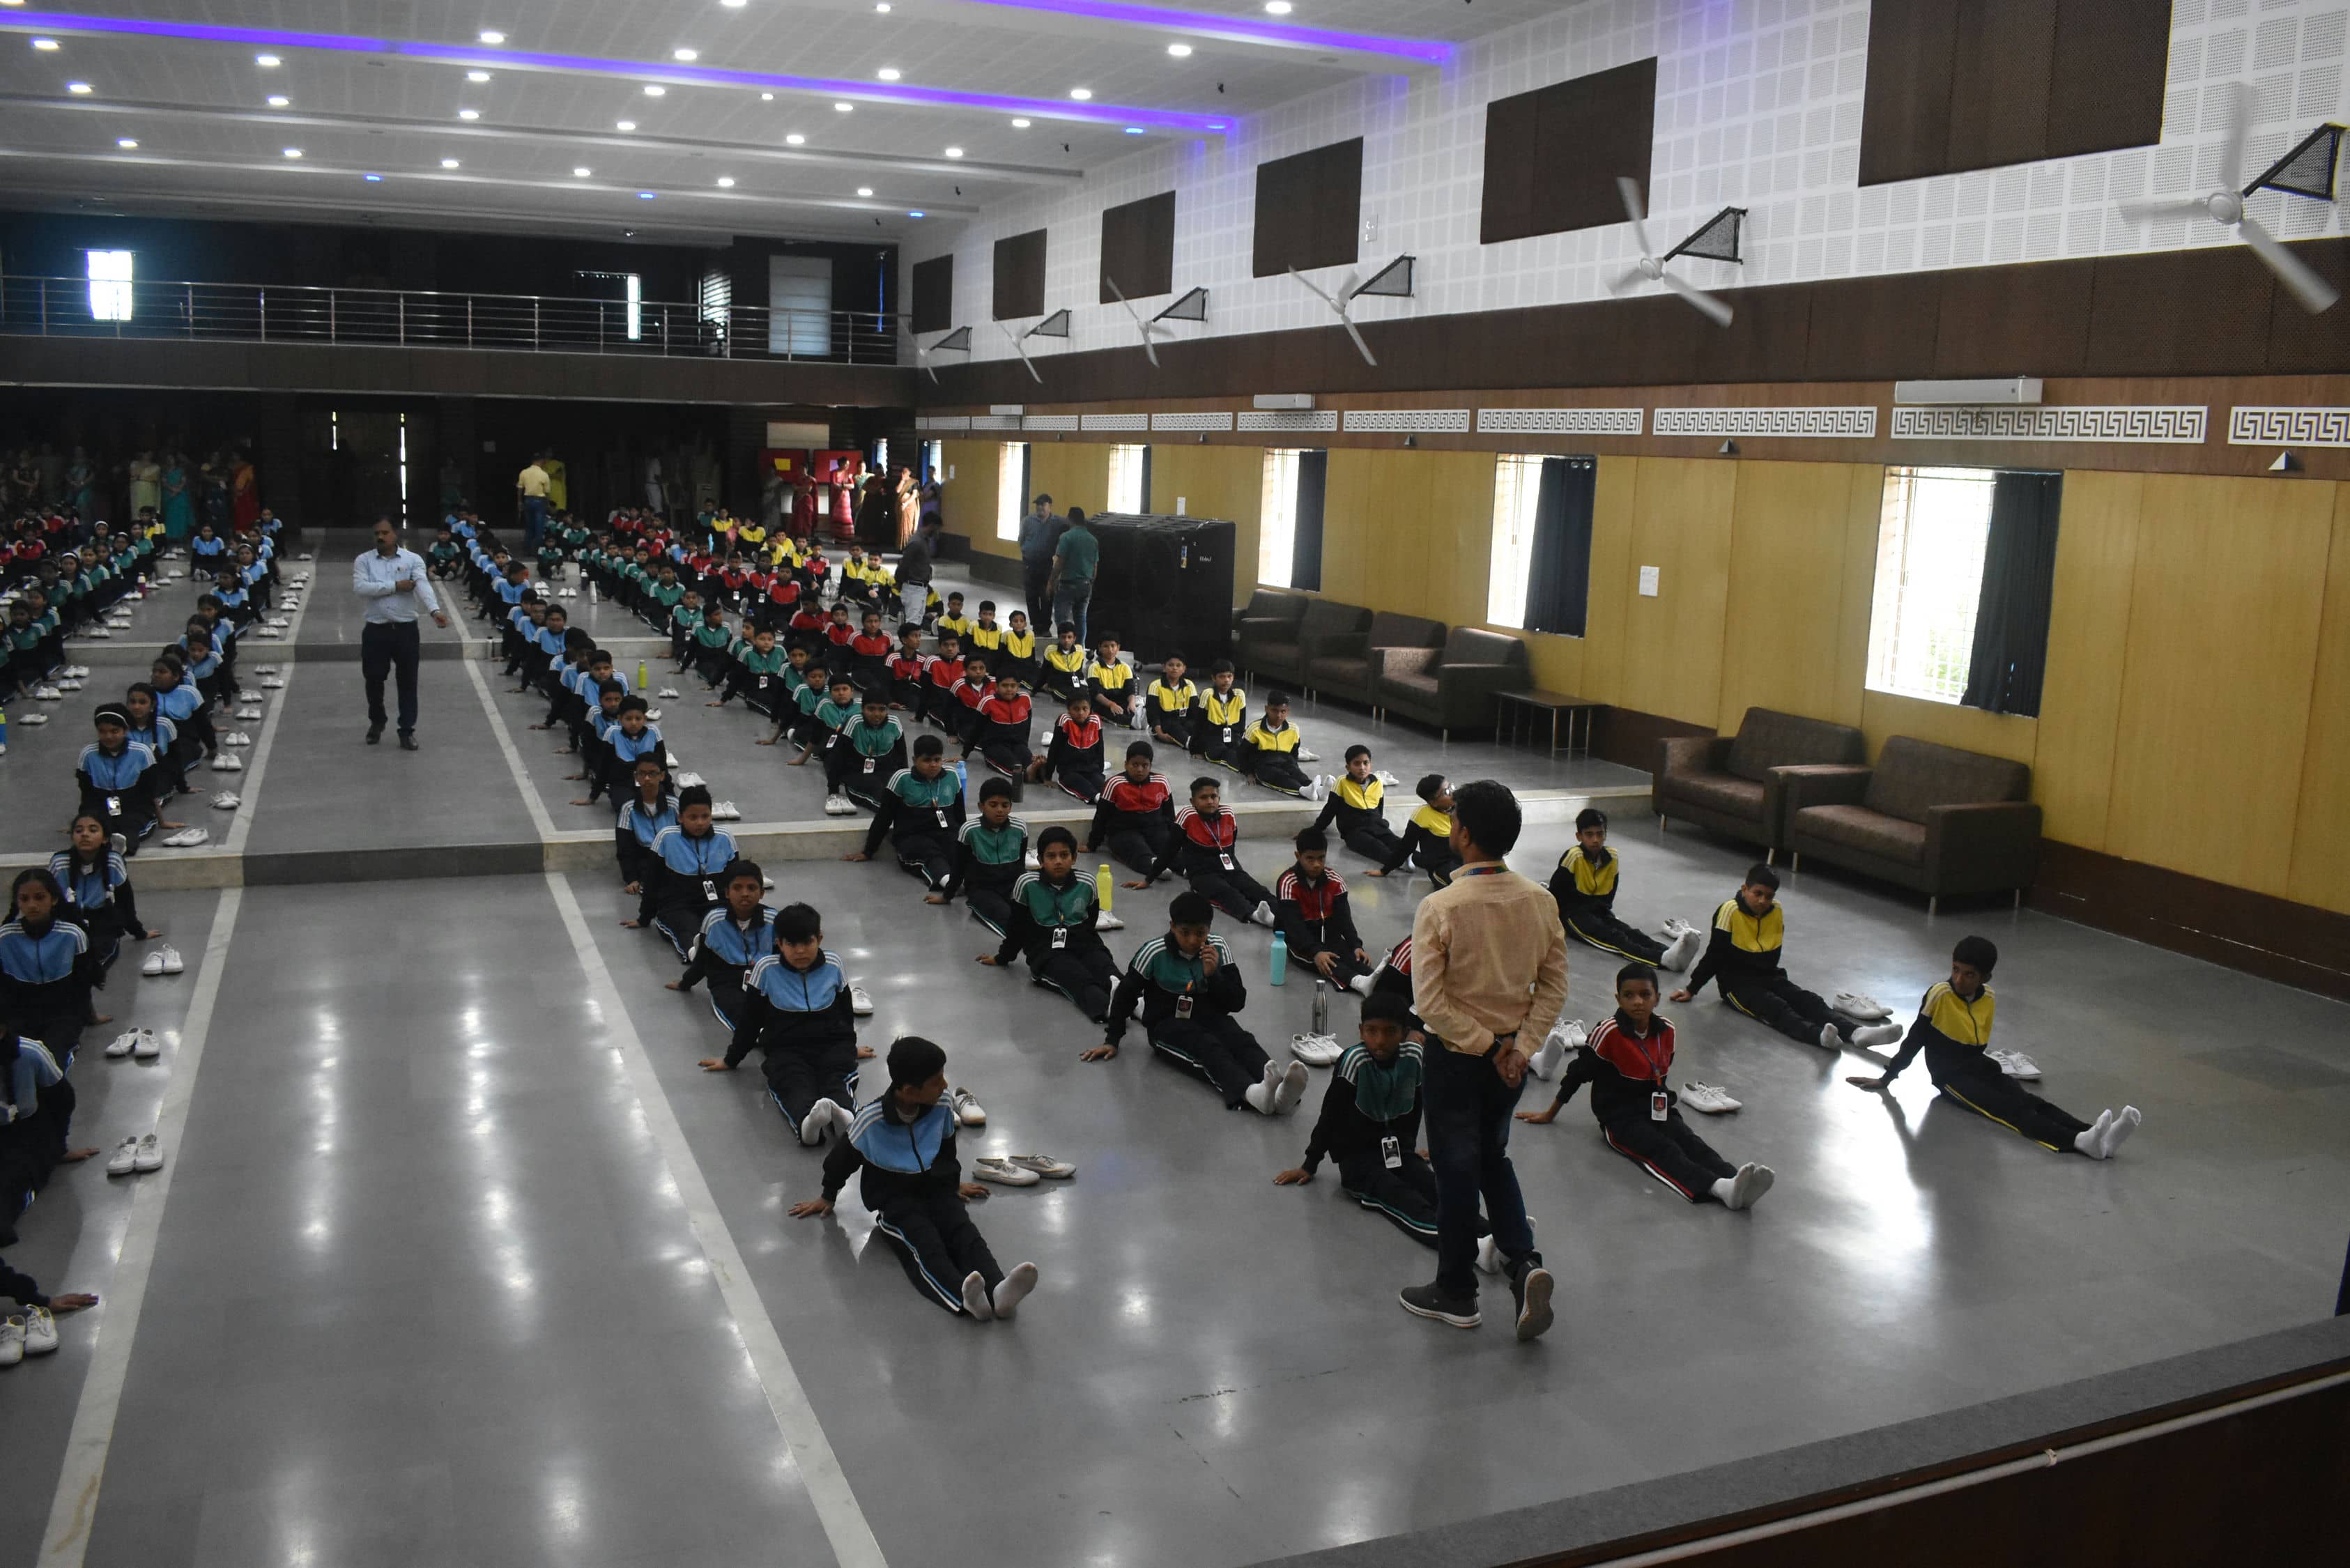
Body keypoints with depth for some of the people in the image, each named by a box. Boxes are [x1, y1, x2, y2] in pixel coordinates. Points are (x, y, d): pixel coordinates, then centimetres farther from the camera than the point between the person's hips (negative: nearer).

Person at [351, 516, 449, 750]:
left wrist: (435, 611, -36)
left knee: (408, 681, 2)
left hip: (406, 629, -1)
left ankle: (407, 730, 11)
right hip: (376, 630, 1)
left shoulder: (413, 559, -1)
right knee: (373, 680, 9)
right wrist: (395, 586, -17)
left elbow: (423, 586, -18)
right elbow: (359, 587, -14)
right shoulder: (364, 560, 3)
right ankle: (377, 721, 33)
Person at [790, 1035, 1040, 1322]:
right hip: (894, 1199, -4)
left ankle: (998, 1291, -55)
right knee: (926, 1246, -33)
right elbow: (843, 1156, 7)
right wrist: (828, 1197, 22)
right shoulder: (871, 1119, -13)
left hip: (936, 1189, 4)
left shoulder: (942, 1105, -1)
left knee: (965, 1233, -28)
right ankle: (965, 1298, -61)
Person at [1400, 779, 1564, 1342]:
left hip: (1457, 1057, -5)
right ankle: (1523, 1261, 7)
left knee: (1457, 1170, 9)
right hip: (1512, 1055, 5)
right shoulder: (1541, 901, -6)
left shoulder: (1439, 907, -21)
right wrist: (1517, 1046, -4)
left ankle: (1455, 1293, 23)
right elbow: (1554, 986, -2)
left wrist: (1483, 1046, -13)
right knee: (1494, 1157, 23)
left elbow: (1429, 1001, -22)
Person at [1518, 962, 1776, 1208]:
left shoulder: (1666, 1031, 2)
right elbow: (1578, 1072, -3)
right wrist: (1550, 1114, 5)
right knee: (1663, 1151, -30)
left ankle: (1735, 1184, -48)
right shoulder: (1609, 1032, -14)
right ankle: (1720, 1187, -55)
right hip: (1619, 1118, -6)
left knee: (1692, 1144, -22)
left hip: (1657, 1111, 6)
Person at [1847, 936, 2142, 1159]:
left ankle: (2095, 1136, -45)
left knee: (2032, 1102, -22)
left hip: (1981, 1068, 5)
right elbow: (1915, 1040, -3)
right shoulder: (1938, 995, -11)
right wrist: (1886, 1079, 0)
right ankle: (2080, 1141, -52)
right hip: (1951, 1076, -5)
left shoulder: (1989, 999, 4)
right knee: (2014, 1111, -28)